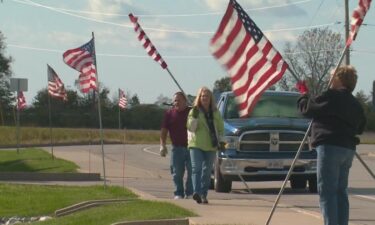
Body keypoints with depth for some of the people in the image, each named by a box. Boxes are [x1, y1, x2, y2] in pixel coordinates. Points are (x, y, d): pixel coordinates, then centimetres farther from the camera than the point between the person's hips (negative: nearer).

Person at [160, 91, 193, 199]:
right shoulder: (169, 113, 6)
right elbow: (163, 131, 6)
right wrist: (163, 145, -6)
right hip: (177, 147, 0)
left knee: (192, 172, -2)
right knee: (177, 173, 1)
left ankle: (189, 193, 8)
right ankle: (178, 193, 9)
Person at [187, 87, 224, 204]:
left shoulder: (215, 112, 12)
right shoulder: (194, 112, 3)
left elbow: (220, 128, 19)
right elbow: (191, 128, -8)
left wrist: (219, 139, 6)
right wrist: (194, 117, -21)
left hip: (211, 146, 3)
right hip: (196, 145, -3)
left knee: (207, 171, 5)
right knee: (196, 168, -17)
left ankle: (203, 194, 11)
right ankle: (196, 192, -27)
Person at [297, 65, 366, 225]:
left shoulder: (332, 96, -11)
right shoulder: (355, 104, 15)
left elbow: (307, 109, -7)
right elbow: (360, 127, 22)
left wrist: (304, 93, 11)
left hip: (331, 147, -8)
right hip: (348, 149, 9)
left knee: (327, 192, -9)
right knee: (340, 192, 13)